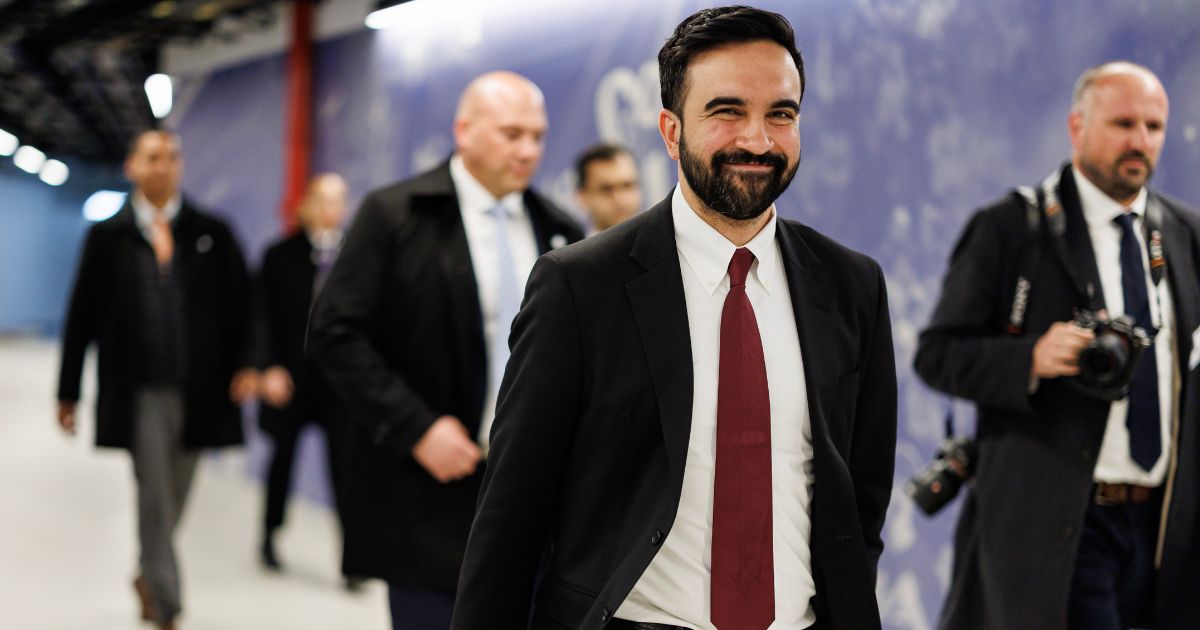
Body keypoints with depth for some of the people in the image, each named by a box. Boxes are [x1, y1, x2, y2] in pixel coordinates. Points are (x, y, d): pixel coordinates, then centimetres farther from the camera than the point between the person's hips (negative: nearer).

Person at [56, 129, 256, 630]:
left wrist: (243, 364, -10)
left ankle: (149, 575, 37)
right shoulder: (108, 236, 4)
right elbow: (82, 316, 5)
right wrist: (67, 392, 5)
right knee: (155, 498, -7)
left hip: (198, 391, 2)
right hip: (141, 390, -2)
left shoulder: (211, 234, 6)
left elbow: (239, 303, 3)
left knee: (173, 499, 13)